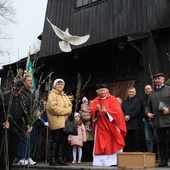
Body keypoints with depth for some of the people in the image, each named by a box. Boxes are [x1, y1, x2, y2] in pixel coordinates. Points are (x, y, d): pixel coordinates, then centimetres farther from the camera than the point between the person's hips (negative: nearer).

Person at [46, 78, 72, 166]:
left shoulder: (65, 96, 21)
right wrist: (65, 110, -13)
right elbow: (53, 107, -17)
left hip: (65, 122, 8)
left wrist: (67, 111, -9)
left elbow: (70, 106, 14)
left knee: (63, 141, 9)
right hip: (56, 122, -7)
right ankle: (52, 159, 5)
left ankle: (60, 158, 18)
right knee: (55, 141, -4)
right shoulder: (52, 95, -3)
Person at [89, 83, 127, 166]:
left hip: (111, 126, -2)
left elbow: (116, 110, -12)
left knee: (113, 144, 0)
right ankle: (100, 162, 7)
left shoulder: (113, 99, 0)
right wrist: (96, 109, -25)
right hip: (100, 126, 2)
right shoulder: (95, 101, 8)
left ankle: (114, 161, 7)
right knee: (100, 145, 2)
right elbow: (91, 111, -3)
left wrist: (106, 111, -25)